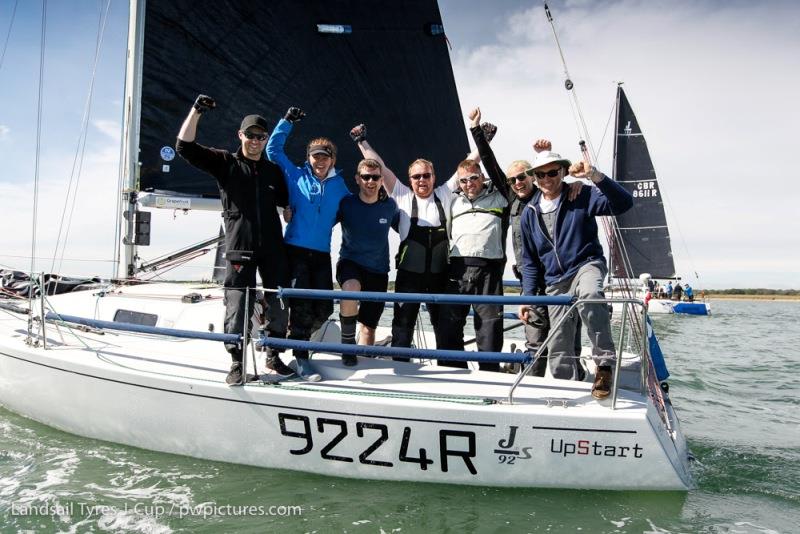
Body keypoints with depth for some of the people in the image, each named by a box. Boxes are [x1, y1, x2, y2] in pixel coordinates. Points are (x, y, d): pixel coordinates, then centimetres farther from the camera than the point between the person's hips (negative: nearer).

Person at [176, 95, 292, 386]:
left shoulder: (273, 171, 15)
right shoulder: (225, 163, 4)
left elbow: (286, 203, 25)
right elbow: (184, 146, -5)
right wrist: (196, 111, -12)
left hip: (273, 249, 4)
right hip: (239, 248, -3)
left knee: (279, 305, 7)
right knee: (237, 308, -4)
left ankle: (273, 356, 24)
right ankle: (237, 364, 10)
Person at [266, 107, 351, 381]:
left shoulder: (339, 184, 11)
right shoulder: (296, 176, 5)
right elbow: (273, 150, 6)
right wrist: (287, 121, 5)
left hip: (322, 254, 3)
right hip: (296, 250, -3)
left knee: (324, 309, 3)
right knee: (301, 306, -6)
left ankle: (296, 336, 30)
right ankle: (301, 358, 6)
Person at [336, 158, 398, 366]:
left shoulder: (390, 206, -3)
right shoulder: (345, 203, -8)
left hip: (378, 271, 3)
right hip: (350, 263, -2)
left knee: (369, 327, 7)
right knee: (351, 288, -36)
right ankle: (347, 343, -16)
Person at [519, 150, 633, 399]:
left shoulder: (582, 196, -4)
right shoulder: (530, 213, 7)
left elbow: (623, 203, -19)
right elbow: (530, 260, 14)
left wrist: (596, 176, -32)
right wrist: (527, 296, 7)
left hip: (587, 265, -4)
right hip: (555, 283, 5)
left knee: (589, 294, -41)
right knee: (558, 352, 4)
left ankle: (604, 364, -30)